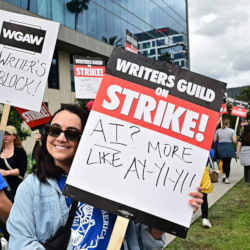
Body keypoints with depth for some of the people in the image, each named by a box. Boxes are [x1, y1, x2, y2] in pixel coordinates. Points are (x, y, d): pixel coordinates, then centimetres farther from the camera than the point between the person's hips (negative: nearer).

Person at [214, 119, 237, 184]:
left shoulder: (218, 131, 3)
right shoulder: (232, 131, -3)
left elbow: (214, 140, 2)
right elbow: (234, 141, -10)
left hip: (220, 147, 2)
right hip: (229, 148, -2)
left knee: (224, 162, 20)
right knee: (228, 163, 5)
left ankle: (224, 174, 4)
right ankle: (227, 178, 4)